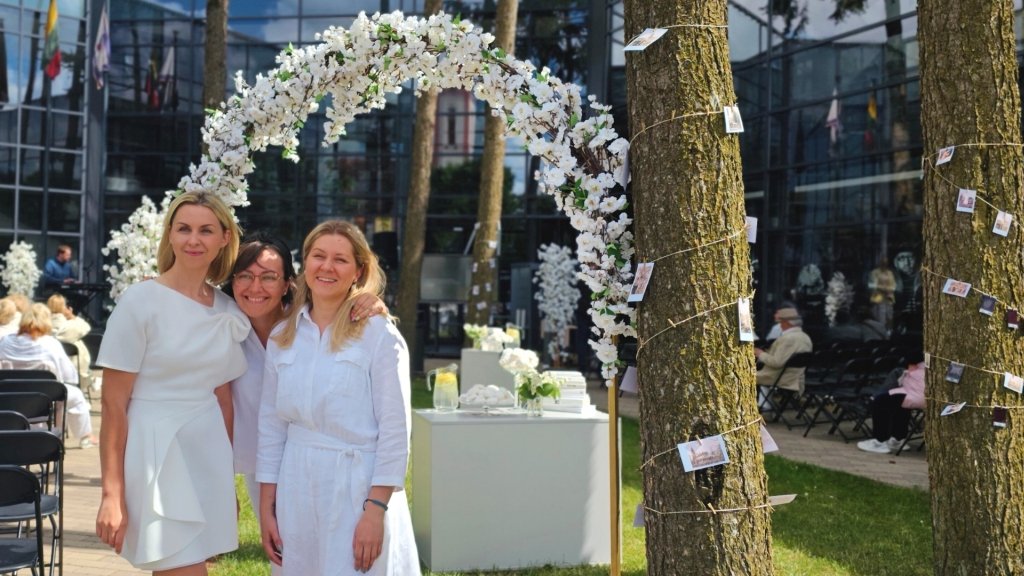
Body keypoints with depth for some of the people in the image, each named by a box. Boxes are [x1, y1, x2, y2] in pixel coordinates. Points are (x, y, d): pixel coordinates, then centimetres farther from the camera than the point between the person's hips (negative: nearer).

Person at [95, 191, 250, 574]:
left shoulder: (229, 311, 8)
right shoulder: (141, 300, -8)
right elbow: (113, 403, -9)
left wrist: (227, 478, 14)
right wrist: (112, 494, -12)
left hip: (207, 456, 5)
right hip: (155, 454, -5)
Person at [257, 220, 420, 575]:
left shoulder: (380, 337, -5)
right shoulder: (282, 337, 8)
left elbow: (395, 430, -8)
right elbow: (271, 426, 10)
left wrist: (375, 510, -14)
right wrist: (266, 508, 6)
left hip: (357, 488, -4)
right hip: (296, 490, 4)